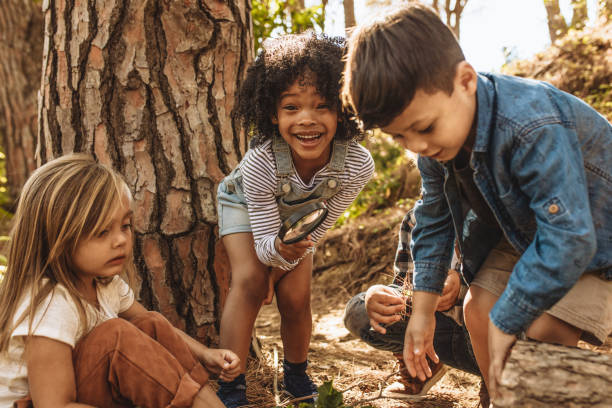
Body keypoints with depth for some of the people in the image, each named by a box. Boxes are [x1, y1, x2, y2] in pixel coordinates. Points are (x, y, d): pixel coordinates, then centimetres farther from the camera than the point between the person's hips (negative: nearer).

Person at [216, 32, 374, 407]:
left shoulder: (358, 165, -36)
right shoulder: (260, 164, -42)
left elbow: (321, 226, -21)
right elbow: (263, 242, -32)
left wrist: (282, 264, -16)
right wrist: (281, 249, -55)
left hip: (297, 217, 2)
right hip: (247, 205, -2)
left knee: (295, 296, -9)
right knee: (250, 280, -22)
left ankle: (297, 375, 19)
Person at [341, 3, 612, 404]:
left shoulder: (534, 129, -40)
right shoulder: (435, 143, -15)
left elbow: (567, 241, -41)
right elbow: (434, 220, 0)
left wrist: (505, 323, -31)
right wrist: (423, 309, 1)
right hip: (520, 229, 7)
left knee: (543, 330, -22)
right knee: (479, 307, -6)